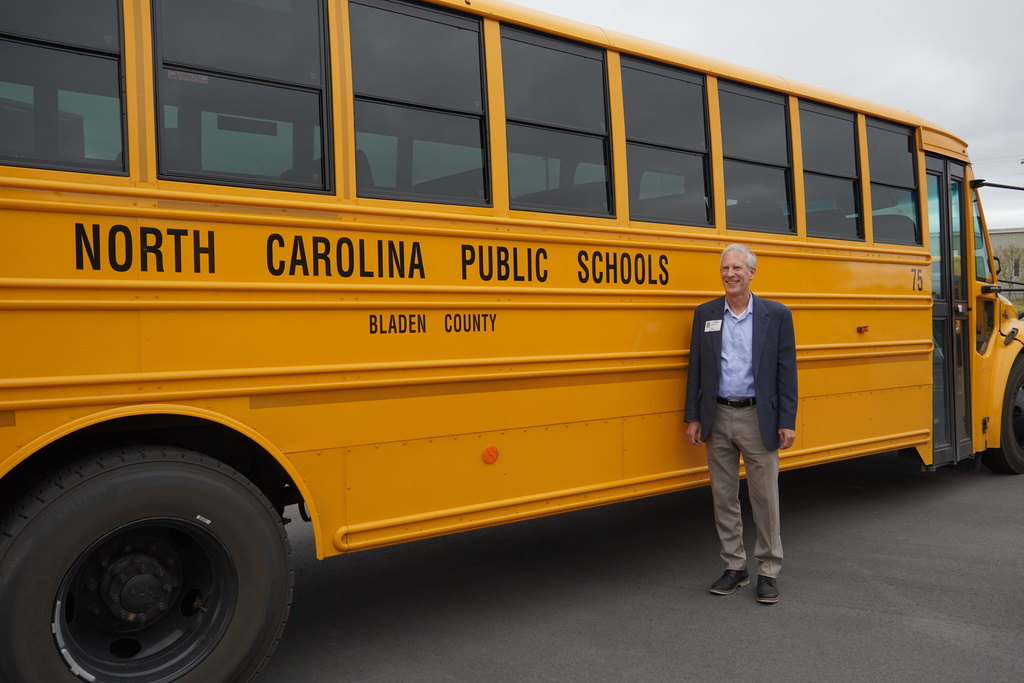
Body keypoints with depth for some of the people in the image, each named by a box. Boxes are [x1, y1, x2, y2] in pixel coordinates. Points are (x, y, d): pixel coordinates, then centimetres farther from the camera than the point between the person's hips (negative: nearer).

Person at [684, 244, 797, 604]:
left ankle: (769, 571, 18)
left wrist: (787, 421, -7)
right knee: (723, 496, 10)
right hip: (717, 418, 3)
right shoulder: (705, 314, 5)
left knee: (764, 496, 3)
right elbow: (696, 368, 7)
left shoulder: (777, 315, -1)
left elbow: (786, 371, -2)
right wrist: (692, 417, 2)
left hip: (758, 418, -3)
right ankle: (735, 567, 23)